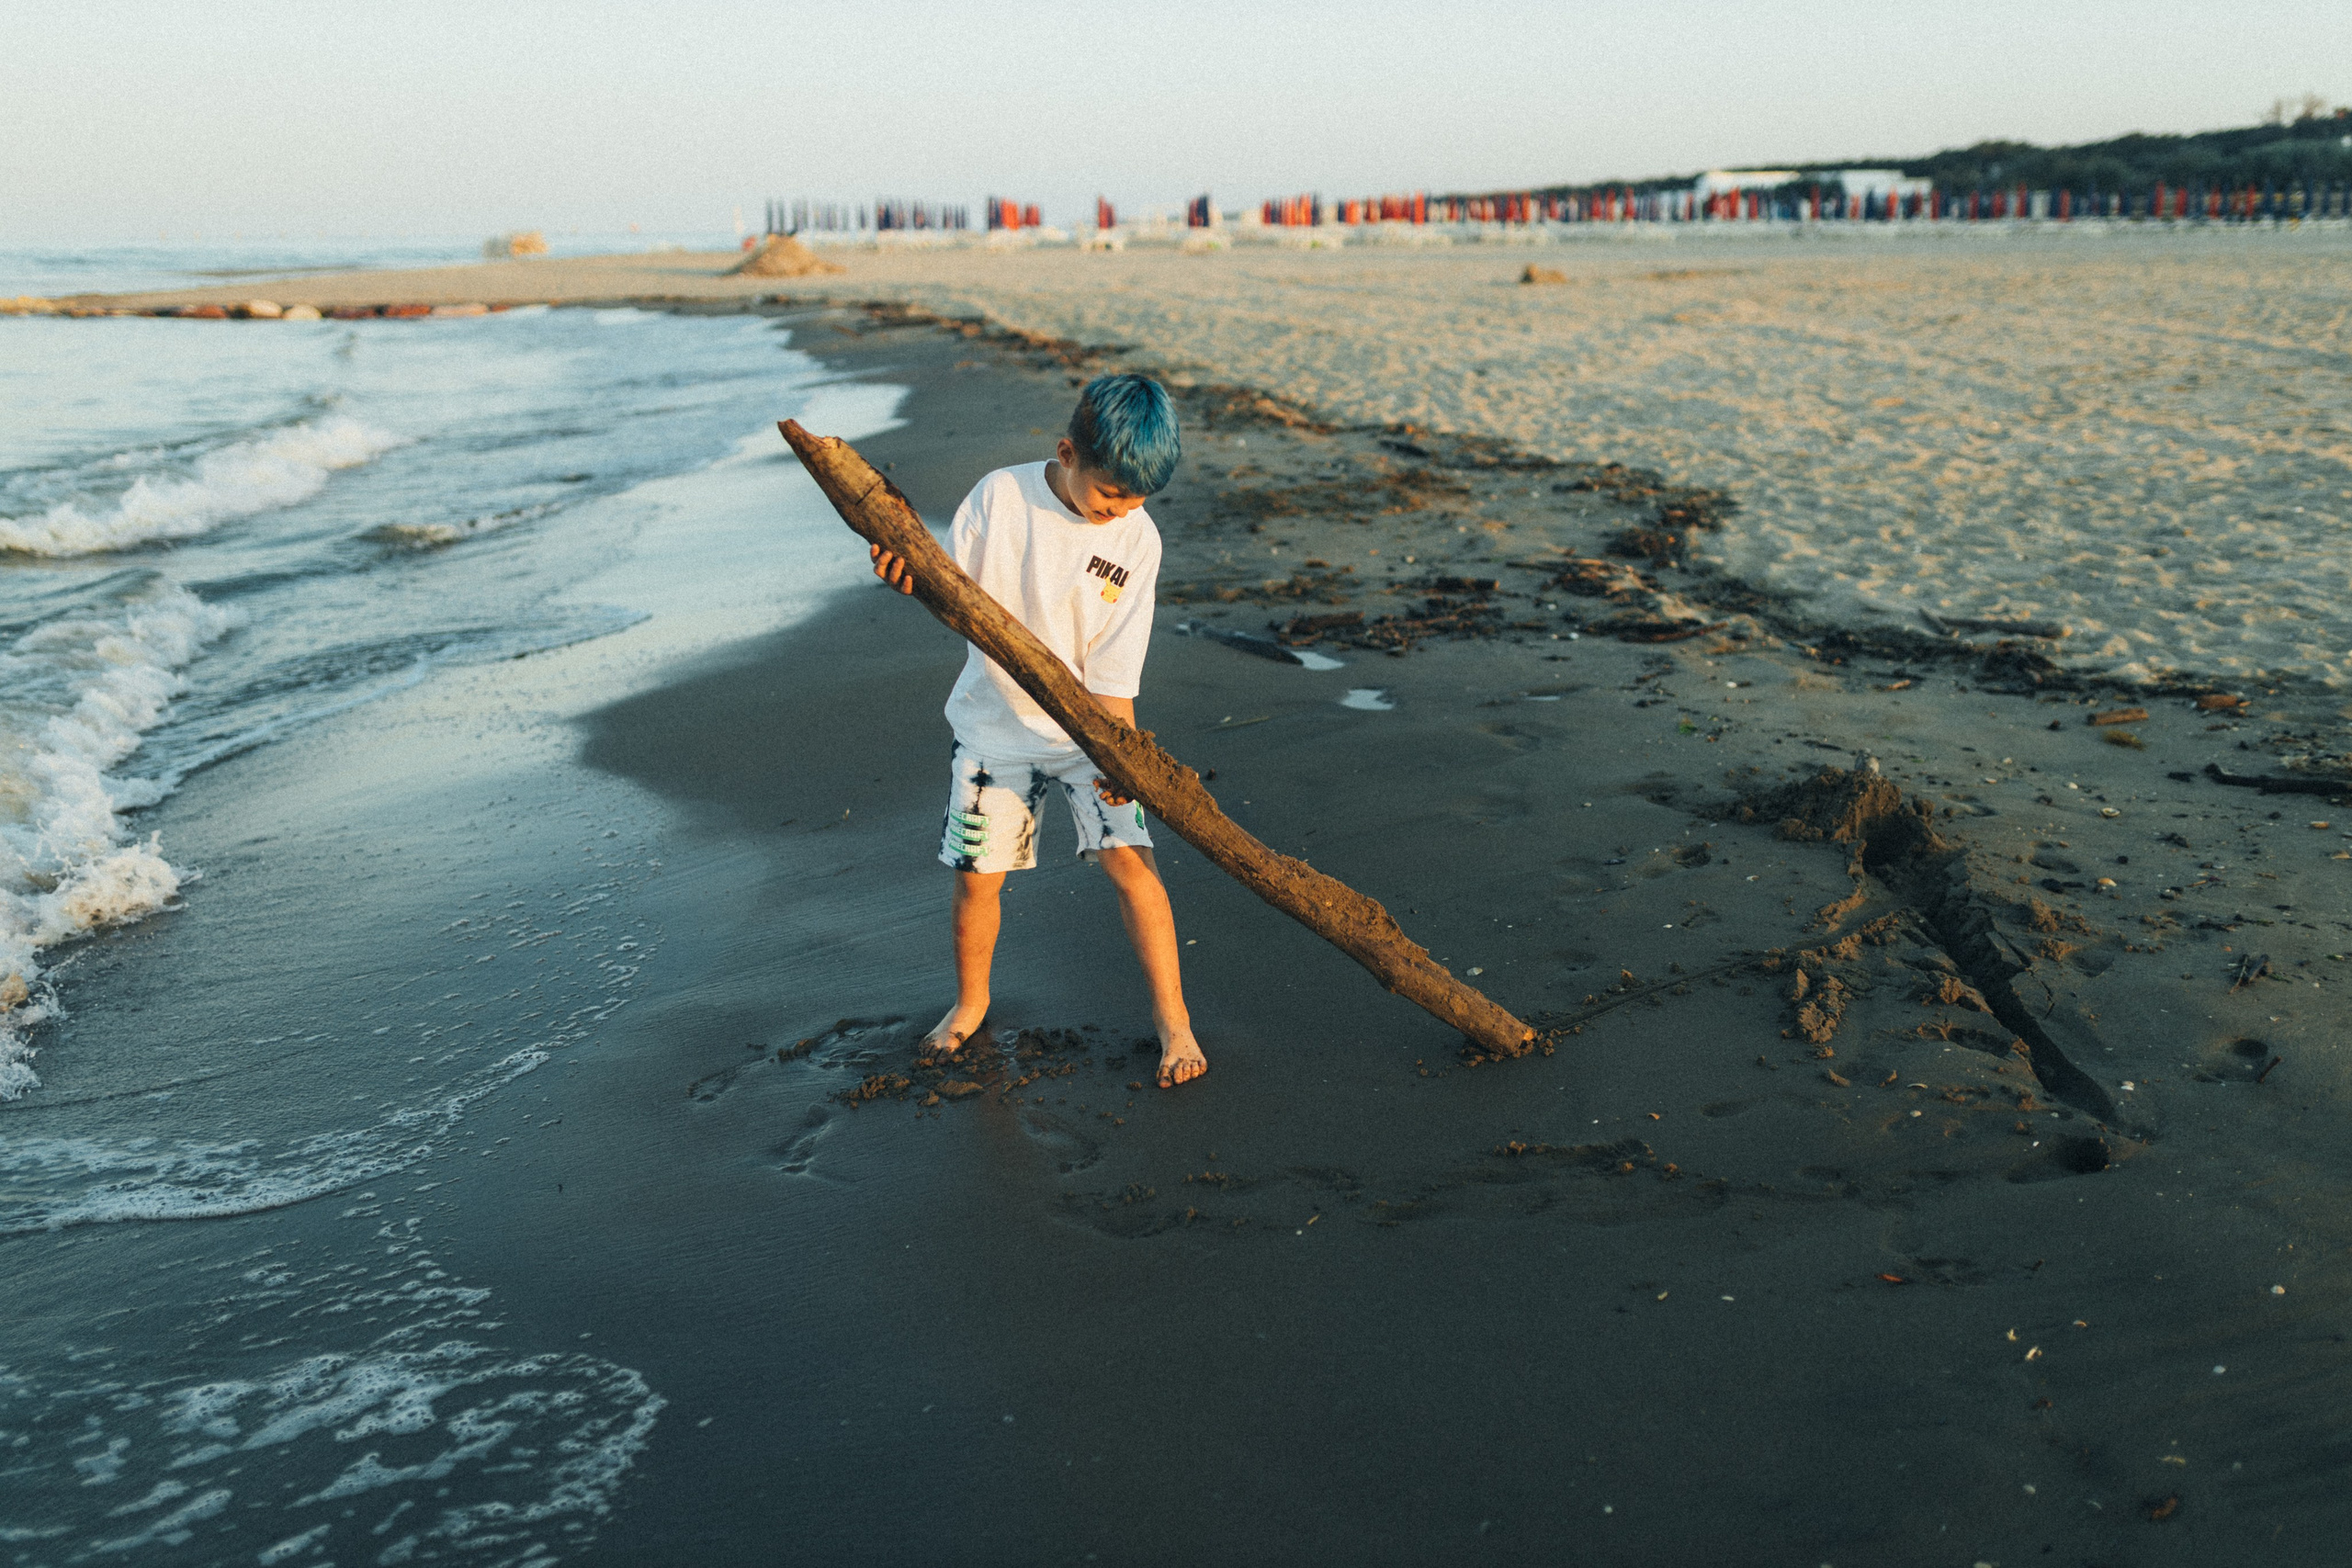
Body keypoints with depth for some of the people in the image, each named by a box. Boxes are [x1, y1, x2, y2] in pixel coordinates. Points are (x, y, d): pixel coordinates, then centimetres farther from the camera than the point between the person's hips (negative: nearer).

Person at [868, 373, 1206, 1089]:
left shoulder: (1136, 536, -11)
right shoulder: (1000, 496, -12)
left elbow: (1114, 666, -11)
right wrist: (911, 575, -25)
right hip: (996, 724, 1)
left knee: (1131, 860, -11)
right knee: (977, 874, 5)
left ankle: (1171, 1017, 7)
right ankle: (971, 1002, 33)